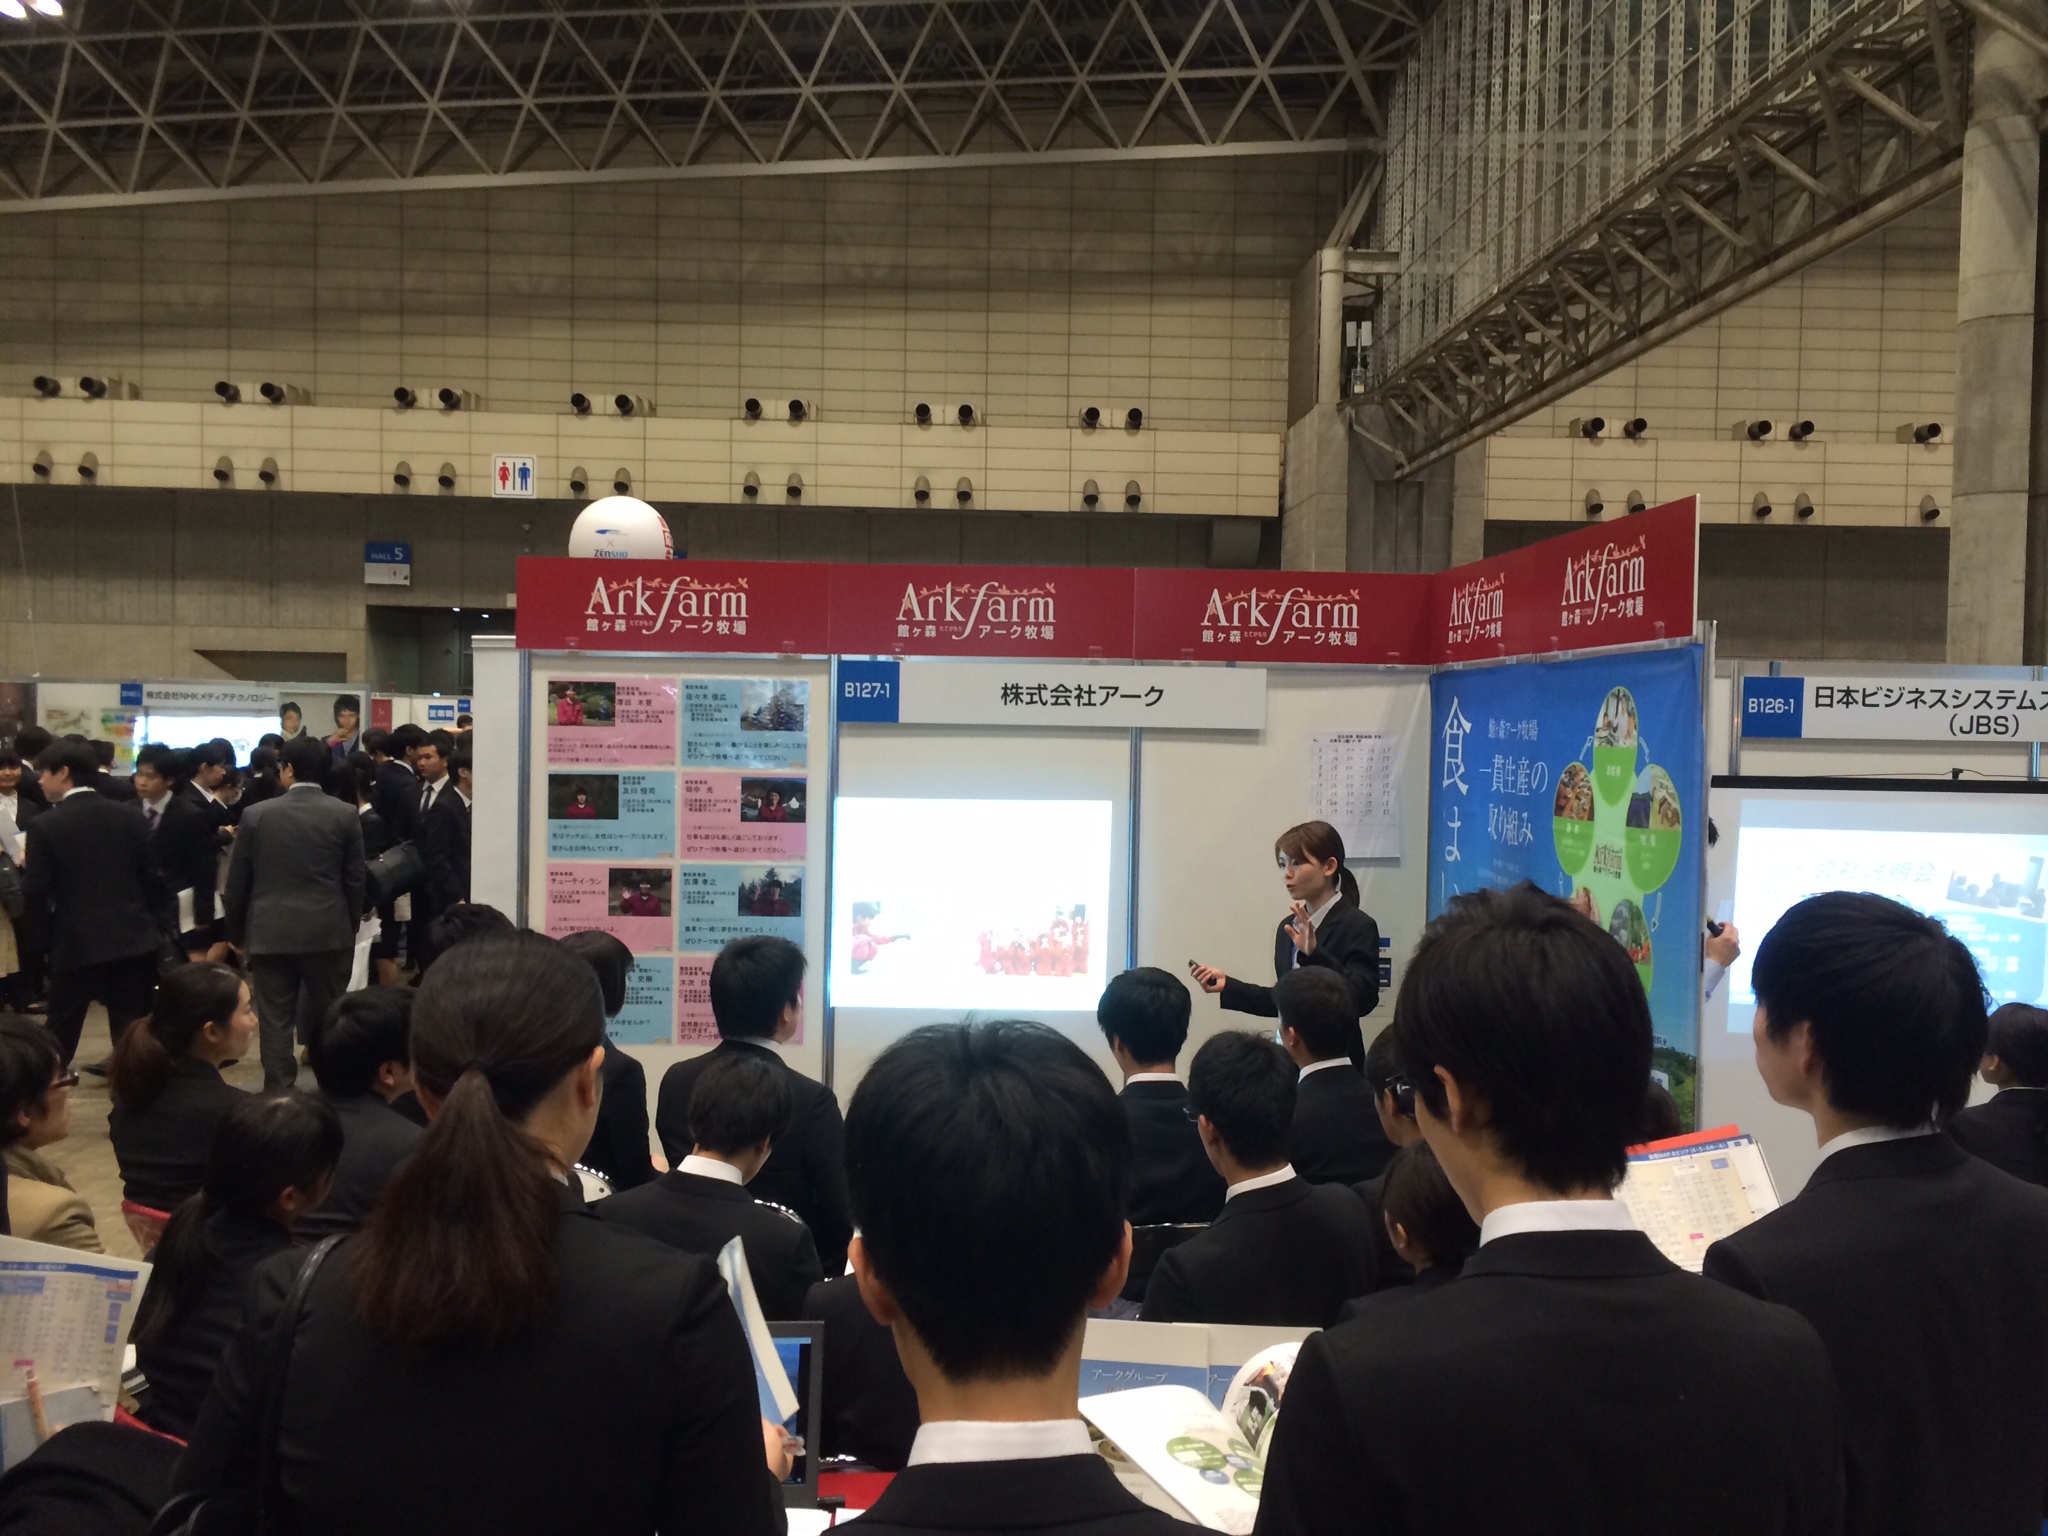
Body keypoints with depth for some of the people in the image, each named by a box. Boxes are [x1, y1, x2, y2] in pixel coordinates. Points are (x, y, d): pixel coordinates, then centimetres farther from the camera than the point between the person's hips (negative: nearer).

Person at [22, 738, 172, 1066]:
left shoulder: (45, 825, -9)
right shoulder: (128, 816, 2)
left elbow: (33, 895, -9)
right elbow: (153, 878, 3)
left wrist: (27, 867, 11)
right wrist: (159, 928, 12)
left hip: (77, 944, -3)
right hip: (134, 939, 3)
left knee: (60, 1036, 12)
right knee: (134, 1037, 7)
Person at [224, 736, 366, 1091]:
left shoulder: (256, 814, -3)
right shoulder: (346, 816, -4)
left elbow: (237, 881, 2)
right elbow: (354, 880, 0)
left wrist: (236, 932, 14)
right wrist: (351, 928, 13)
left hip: (270, 932, 0)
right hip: (329, 932, 0)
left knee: (276, 1022, 5)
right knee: (328, 1018, 11)